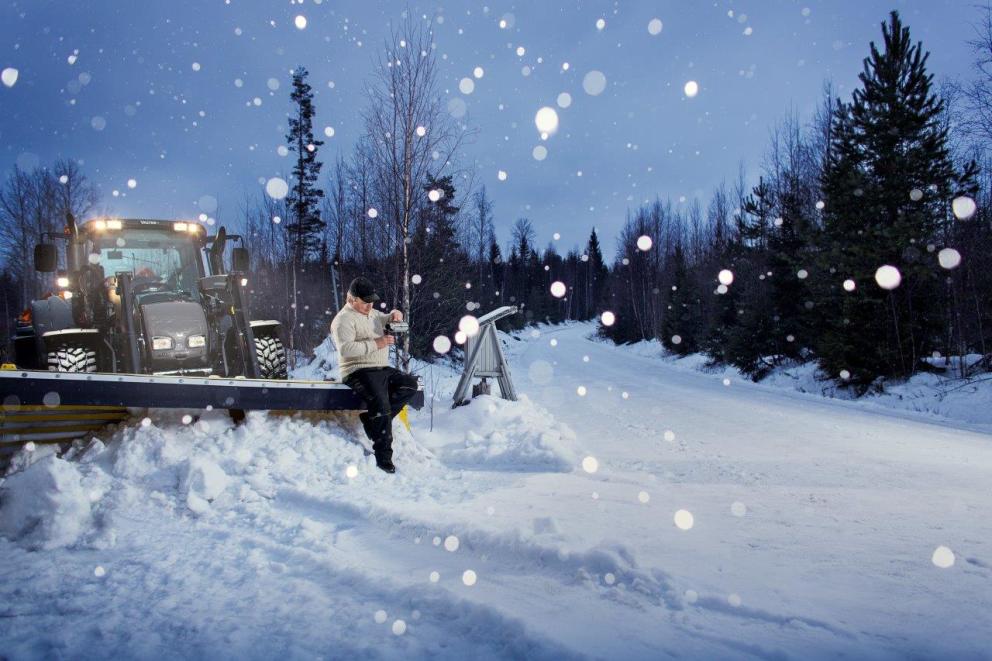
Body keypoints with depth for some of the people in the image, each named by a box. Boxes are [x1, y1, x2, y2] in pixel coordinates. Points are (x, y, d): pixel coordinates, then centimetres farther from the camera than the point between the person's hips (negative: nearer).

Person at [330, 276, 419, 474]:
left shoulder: (372, 313, 19)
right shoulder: (344, 319, -8)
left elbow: (385, 320, 34)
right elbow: (345, 349, -22)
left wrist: (394, 315, 8)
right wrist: (376, 344, -22)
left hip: (382, 369, 9)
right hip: (359, 371, -9)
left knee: (410, 384, -7)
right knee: (380, 403, -28)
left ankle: (373, 419, -10)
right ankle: (383, 456, -22)